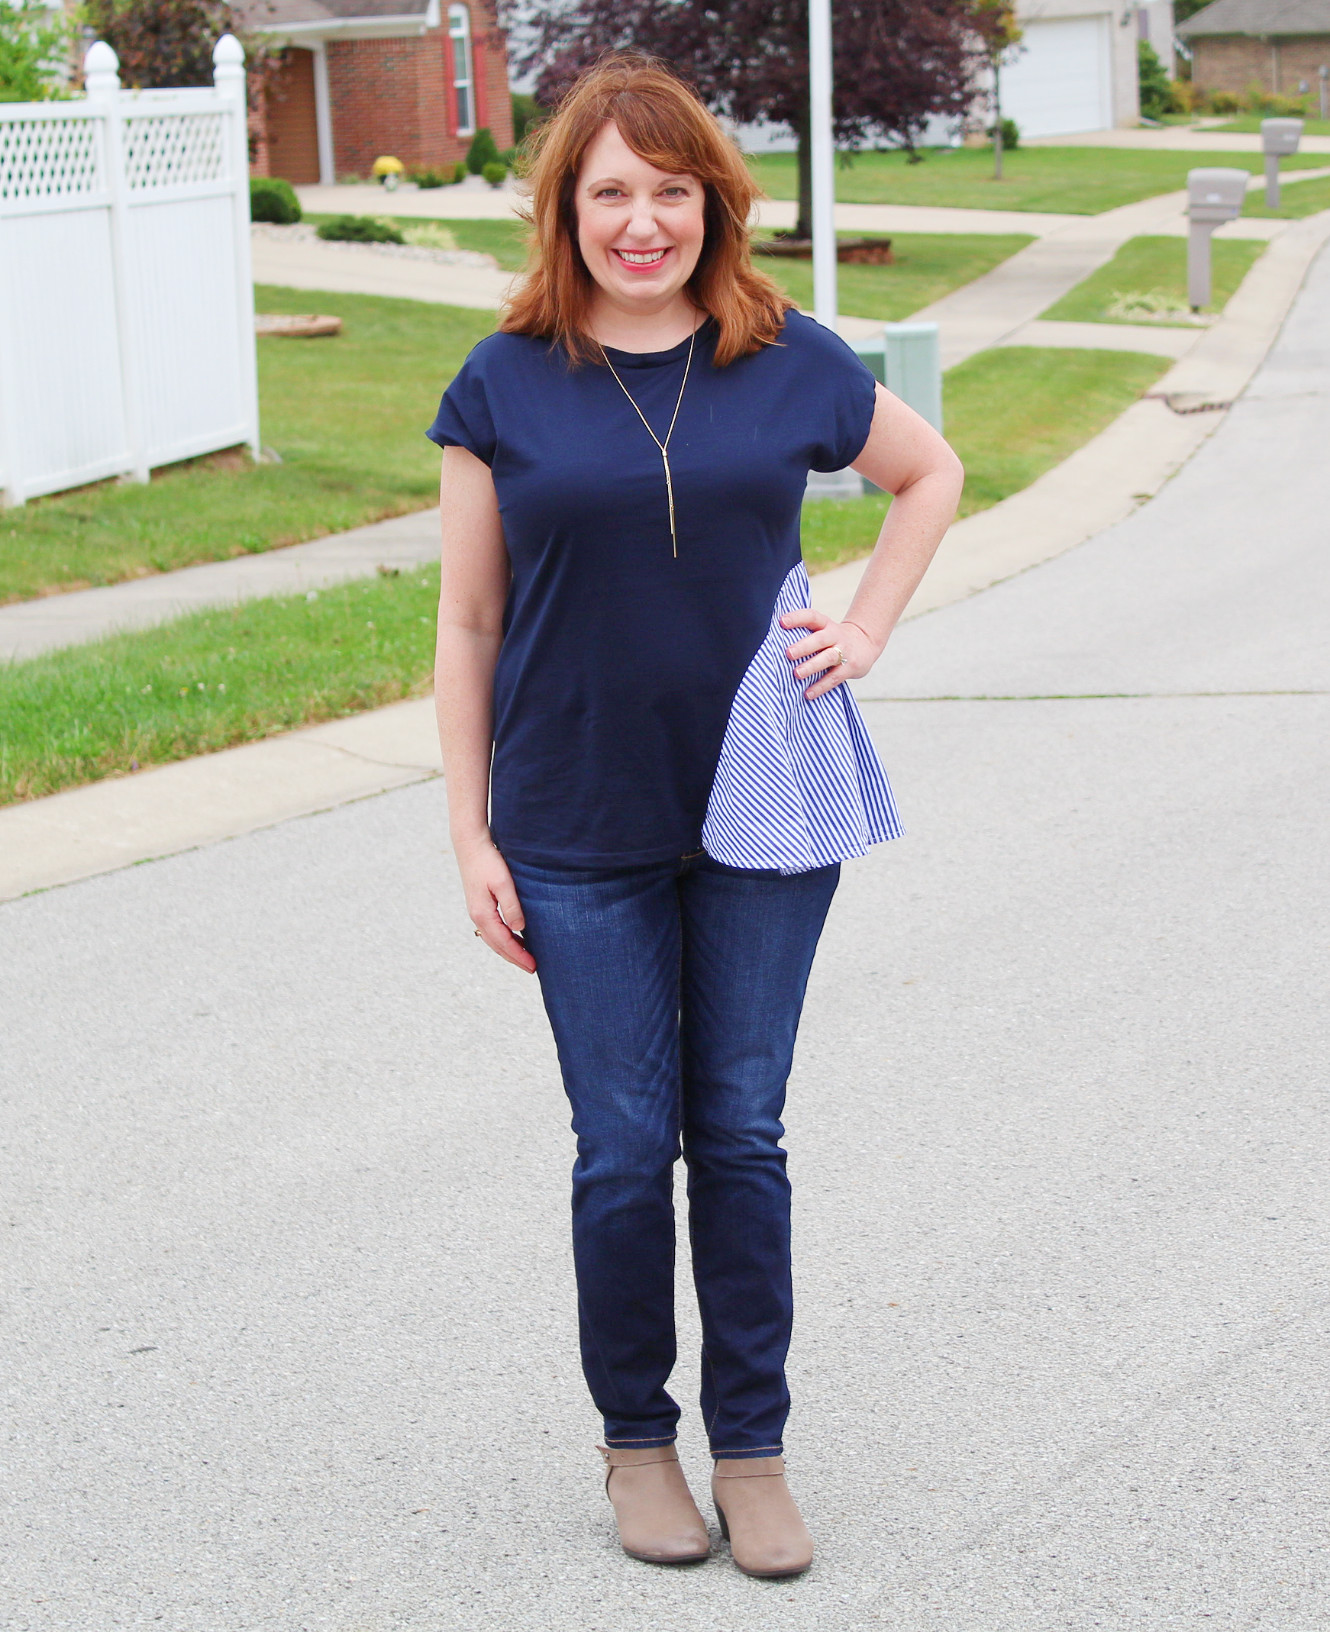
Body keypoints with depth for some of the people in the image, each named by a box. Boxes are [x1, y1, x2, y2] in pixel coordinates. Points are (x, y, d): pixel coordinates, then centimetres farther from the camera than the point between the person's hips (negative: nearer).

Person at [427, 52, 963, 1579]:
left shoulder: (791, 365, 1)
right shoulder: (504, 388, -2)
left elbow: (932, 475, 19)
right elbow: (467, 625, 2)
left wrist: (864, 630, 6)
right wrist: (470, 836, -1)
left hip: (764, 817, 1)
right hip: (580, 836, -1)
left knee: (740, 1135, 8)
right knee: (624, 1148, 5)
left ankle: (752, 1447, 23)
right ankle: (635, 1436, 25)